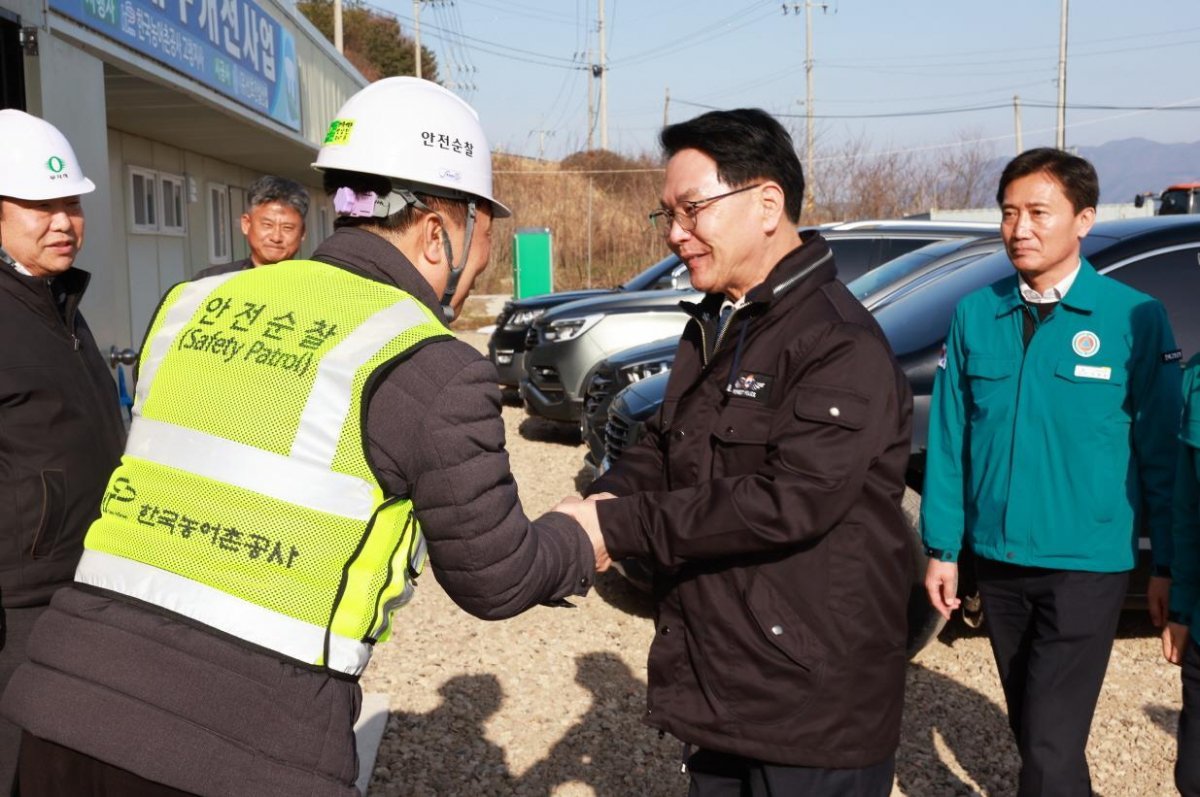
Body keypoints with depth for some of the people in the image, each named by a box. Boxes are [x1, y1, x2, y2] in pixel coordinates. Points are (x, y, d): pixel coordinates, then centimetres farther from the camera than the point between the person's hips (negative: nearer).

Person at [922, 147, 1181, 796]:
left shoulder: (1134, 318, -9)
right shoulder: (974, 315, 0)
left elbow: (1161, 449, -5)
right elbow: (948, 439, 2)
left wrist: (1166, 565, -2)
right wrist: (942, 547, 2)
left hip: (1086, 566, -4)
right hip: (996, 562, 4)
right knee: (1030, 728, 21)